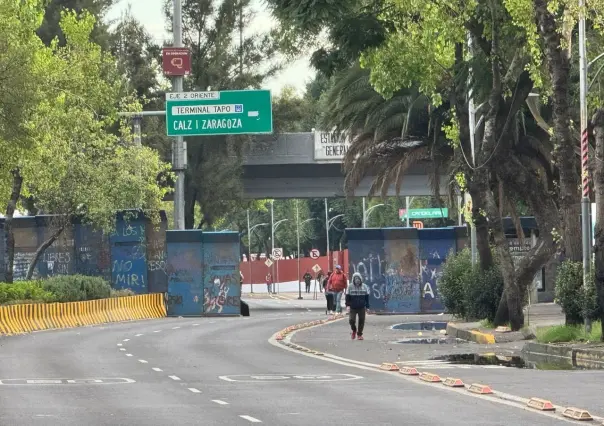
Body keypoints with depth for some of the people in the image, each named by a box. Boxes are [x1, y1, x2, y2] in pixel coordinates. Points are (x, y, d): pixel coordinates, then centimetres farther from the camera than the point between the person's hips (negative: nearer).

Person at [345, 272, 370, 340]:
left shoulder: (364, 286, 5)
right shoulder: (350, 287, 1)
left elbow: (367, 298, 9)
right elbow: (347, 297, 2)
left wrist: (367, 307, 6)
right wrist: (348, 305, -9)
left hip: (362, 308, 1)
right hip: (353, 308, -1)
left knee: (361, 321, 3)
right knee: (352, 320, -11)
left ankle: (359, 334, 17)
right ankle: (354, 330, 19)